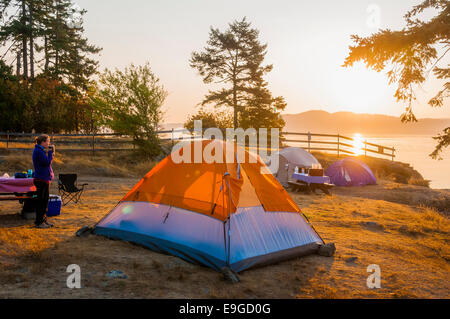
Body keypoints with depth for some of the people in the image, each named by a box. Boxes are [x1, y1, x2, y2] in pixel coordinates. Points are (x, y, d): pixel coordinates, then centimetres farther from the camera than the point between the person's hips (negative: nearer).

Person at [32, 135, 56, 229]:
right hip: (41, 179, -10)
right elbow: (47, 162, -20)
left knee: (44, 200, 14)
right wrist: (51, 152, -11)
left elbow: (48, 162, 17)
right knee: (42, 201, -5)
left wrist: (51, 153, 6)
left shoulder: (41, 150, 17)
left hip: (44, 178, 10)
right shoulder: (38, 151, -14)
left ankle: (43, 220, 22)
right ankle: (38, 222, 1)